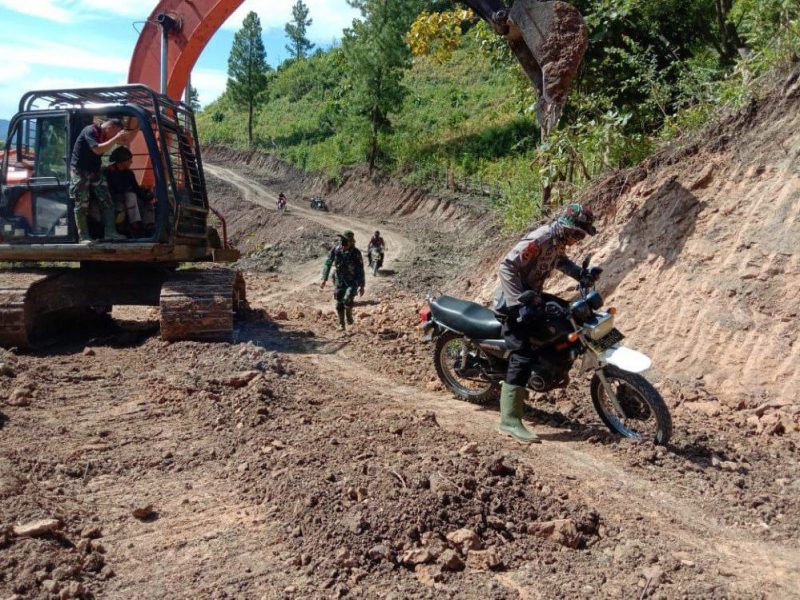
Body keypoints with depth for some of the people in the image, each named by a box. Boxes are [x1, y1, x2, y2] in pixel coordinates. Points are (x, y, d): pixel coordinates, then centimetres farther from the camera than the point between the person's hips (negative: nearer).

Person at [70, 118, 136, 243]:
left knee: (107, 202, 2)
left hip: (95, 171, 8)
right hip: (80, 171, -8)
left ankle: (110, 232, 5)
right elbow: (98, 149, -34)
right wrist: (116, 138, -30)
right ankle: (83, 237, -4)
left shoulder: (105, 135, 4)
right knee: (81, 205, -6)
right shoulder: (90, 131, -19)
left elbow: (125, 141, 12)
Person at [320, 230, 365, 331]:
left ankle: (349, 314, 8)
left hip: (353, 282, -3)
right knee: (339, 304, 3)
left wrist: (362, 286, -9)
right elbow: (328, 263, -3)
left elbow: (360, 270, -10)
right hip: (340, 281, 3)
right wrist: (324, 279, -8)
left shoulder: (356, 253, -17)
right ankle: (341, 325, 20)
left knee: (347, 299, -23)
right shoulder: (336, 249, -10)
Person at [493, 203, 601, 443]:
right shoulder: (538, 240, -24)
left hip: (532, 297, 10)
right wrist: (521, 302, -32)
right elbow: (507, 266, -28)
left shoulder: (558, 241, 5)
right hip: (514, 303, -10)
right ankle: (509, 421, -16)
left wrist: (583, 274, 10)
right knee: (522, 358, -17)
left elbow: (561, 261, 27)